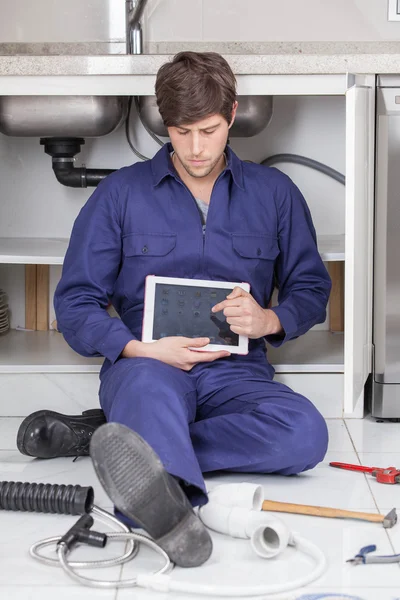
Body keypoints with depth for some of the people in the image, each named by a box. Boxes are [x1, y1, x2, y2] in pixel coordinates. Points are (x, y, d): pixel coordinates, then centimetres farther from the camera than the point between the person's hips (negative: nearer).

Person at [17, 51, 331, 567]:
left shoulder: (274, 192, 14)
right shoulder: (121, 192, 9)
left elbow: (312, 289, 18)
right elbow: (75, 303, 5)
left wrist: (269, 320, -6)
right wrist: (143, 349, -14)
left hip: (234, 371, 2)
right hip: (147, 365, -2)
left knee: (305, 432, -33)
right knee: (151, 387, -41)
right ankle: (171, 510, -71)